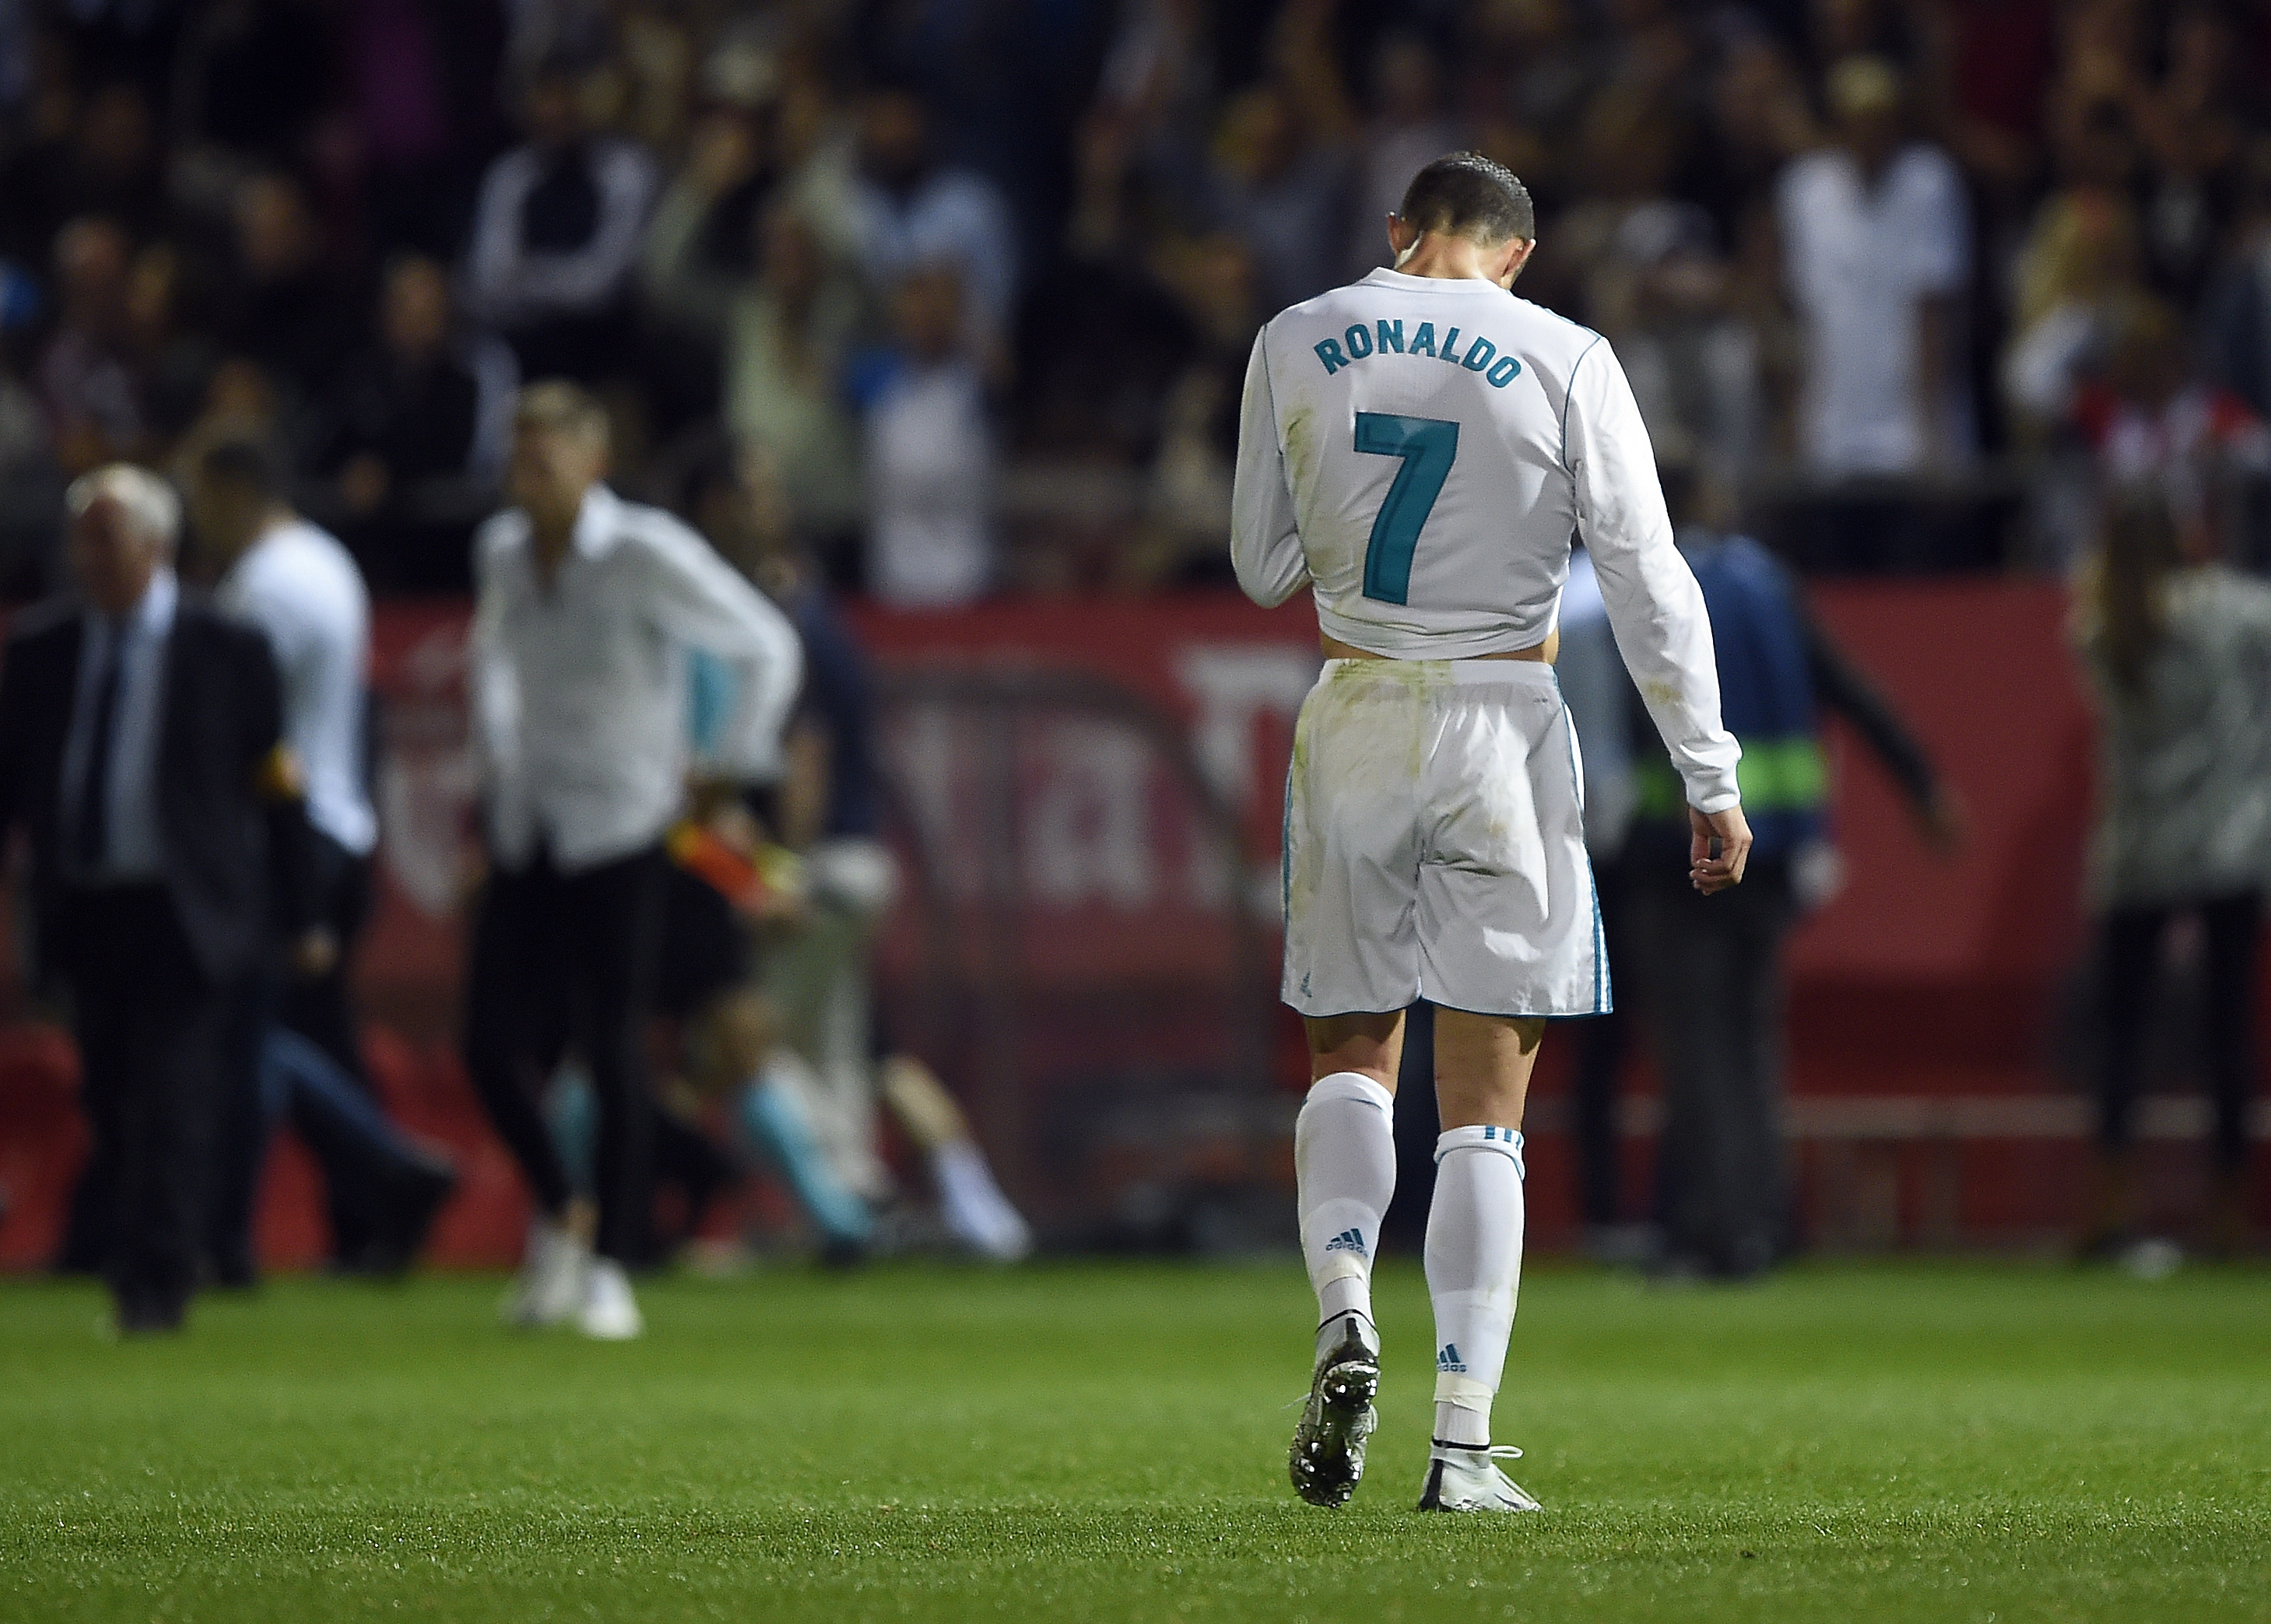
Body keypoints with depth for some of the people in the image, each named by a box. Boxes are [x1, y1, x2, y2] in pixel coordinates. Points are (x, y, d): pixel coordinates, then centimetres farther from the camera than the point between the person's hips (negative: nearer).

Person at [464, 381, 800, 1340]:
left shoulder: (646, 556, -11)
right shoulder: (501, 553, 7)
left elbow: (768, 652, -4)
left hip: (618, 838, -5)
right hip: (525, 838, 5)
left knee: (613, 1057, -6)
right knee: (493, 1050, -1)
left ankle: (609, 1270, 1)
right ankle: (556, 1212, 24)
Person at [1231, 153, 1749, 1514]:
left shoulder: (1297, 344, 3)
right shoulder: (1563, 361, -4)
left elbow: (1265, 568, 11)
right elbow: (1648, 581, -5)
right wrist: (1711, 777, -1)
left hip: (1354, 718, 2)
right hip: (1504, 724, -2)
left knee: (1352, 1054, 15)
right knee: (1486, 1106, 3)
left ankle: (1345, 1313, -13)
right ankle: (1463, 1444, -1)